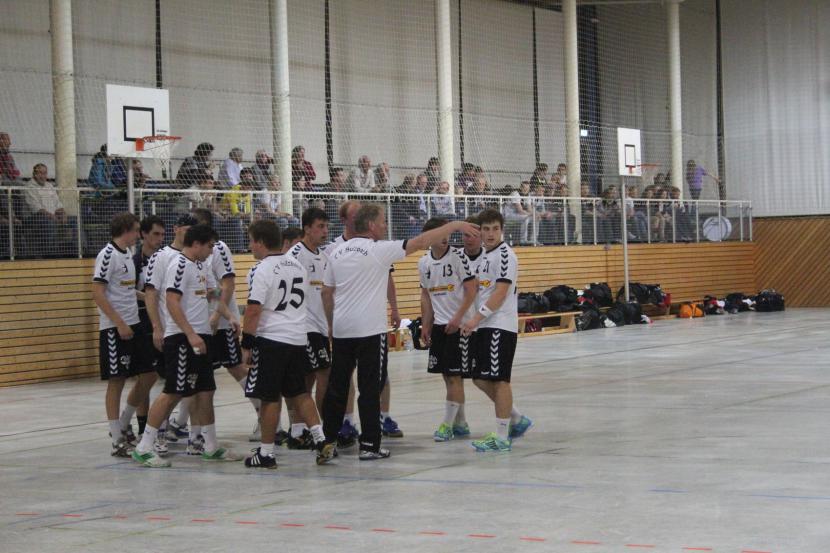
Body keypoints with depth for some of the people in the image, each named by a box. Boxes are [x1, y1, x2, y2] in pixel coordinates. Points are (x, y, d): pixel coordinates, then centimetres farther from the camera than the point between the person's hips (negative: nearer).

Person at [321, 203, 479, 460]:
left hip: (341, 330, 6)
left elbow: (326, 292, 13)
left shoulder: (337, 253, 8)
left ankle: (327, 440, 18)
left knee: (337, 387, 12)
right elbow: (422, 241, -8)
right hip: (370, 330, -6)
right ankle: (369, 445, 0)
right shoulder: (378, 250, -9)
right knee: (370, 388, -1)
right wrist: (454, 225, 0)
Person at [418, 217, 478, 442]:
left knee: (454, 375, -5)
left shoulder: (458, 257, -10)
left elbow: (471, 289, -12)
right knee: (447, 375, 9)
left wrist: (457, 318, -18)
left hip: (459, 324, -6)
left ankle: (447, 424, -2)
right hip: (439, 324, 6)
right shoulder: (424, 263, 6)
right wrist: (425, 325, 12)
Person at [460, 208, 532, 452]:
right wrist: (475, 321, 15)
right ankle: (517, 420, 24)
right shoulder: (483, 257, 17)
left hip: (501, 326, -9)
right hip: (485, 326, 9)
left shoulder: (504, 255, -11)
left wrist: (476, 318, -23)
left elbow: (500, 293, -19)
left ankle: (501, 437, 0)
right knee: (481, 379, 11)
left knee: (499, 379, -6)